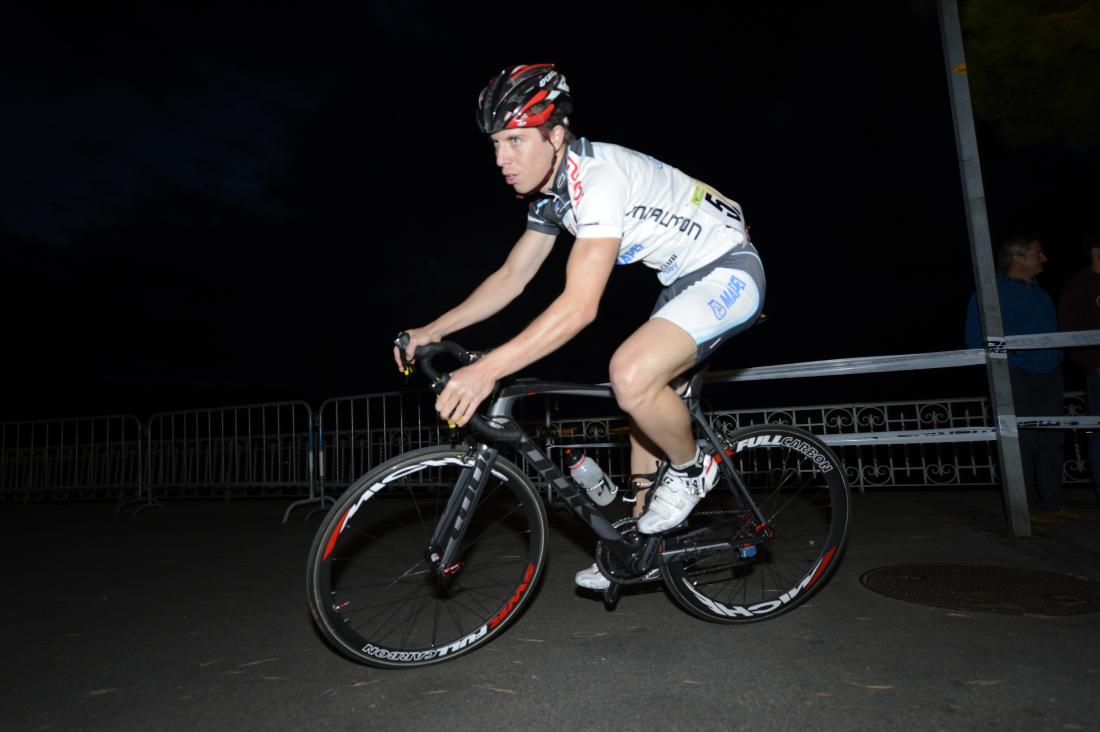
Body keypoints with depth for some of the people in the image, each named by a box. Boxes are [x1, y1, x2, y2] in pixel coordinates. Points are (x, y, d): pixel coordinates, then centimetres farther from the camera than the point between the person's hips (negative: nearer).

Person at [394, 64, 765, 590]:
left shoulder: (598, 176, -28)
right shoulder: (548, 191, 1)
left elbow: (580, 306, -36)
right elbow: (511, 277, 6)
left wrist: (486, 370, -39)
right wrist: (430, 331, 0)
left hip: (729, 271, -9)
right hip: (686, 279, 9)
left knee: (632, 374, -30)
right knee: (644, 404, 9)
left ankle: (690, 470, 0)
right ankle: (641, 539, 25)